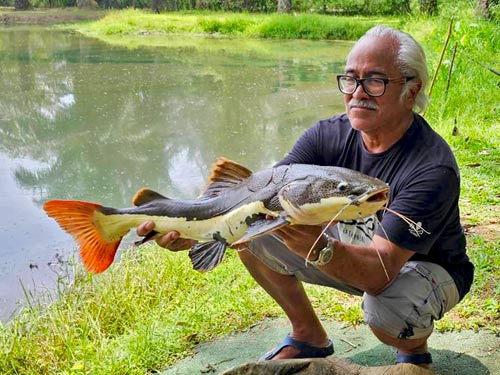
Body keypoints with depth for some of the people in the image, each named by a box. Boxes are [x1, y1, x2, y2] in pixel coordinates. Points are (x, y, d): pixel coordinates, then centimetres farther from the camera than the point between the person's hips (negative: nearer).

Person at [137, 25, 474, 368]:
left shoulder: (434, 169, -32)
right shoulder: (329, 136, -15)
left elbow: (381, 270, -40)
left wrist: (319, 248, -60)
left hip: (428, 267, -4)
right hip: (349, 248, 5)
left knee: (386, 309, -40)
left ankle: (414, 348, 1)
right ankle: (310, 337, 10)